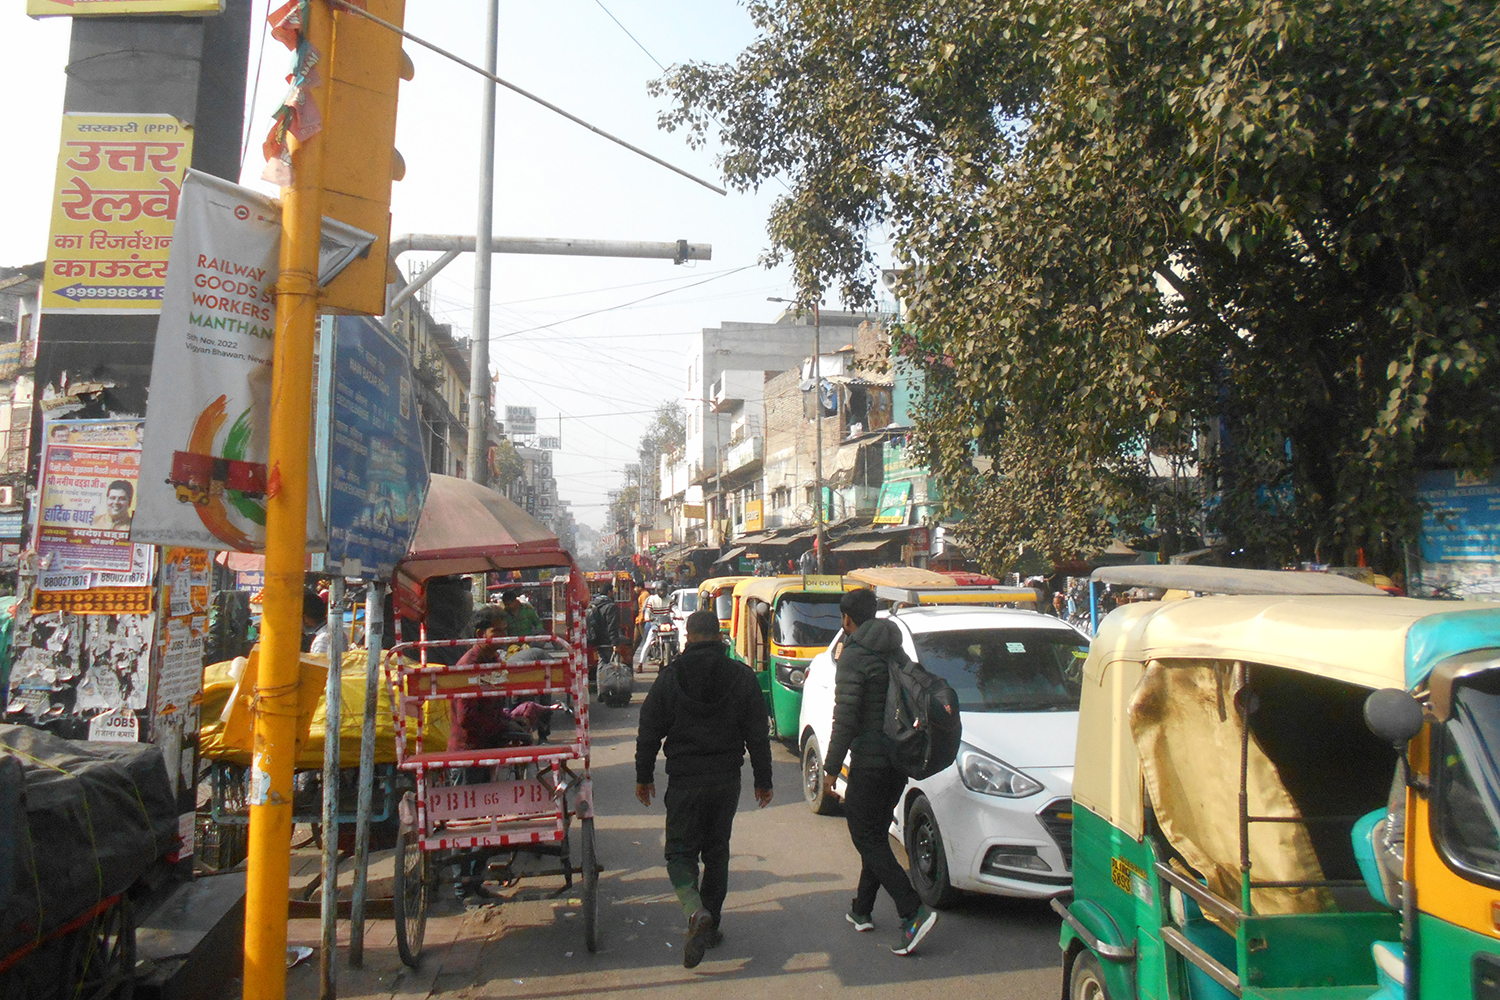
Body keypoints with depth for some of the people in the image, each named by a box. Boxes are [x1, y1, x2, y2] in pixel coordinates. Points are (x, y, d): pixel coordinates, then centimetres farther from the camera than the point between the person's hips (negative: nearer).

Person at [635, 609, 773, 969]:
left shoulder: (670, 676, -5)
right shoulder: (742, 676, -1)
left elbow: (649, 732, 0)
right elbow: (757, 735, 2)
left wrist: (644, 776, 11)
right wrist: (763, 780, 10)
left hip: (684, 782, -2)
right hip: (726, 781, 2)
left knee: (680, 852, 6)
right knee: (717, 852, 17)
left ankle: (697, 913, -18)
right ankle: (710, 925, 22)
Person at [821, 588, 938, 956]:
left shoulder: (853, 656, -13)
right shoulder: (896, 652, 11)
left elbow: (845, 718, -19)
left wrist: (832, 768, -14)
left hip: (870, 761, -8)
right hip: (900, 759, 8)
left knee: (867, 838, -2)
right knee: (876, 834, 18)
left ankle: (913, 914, -12)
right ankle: (862, 910, 26)